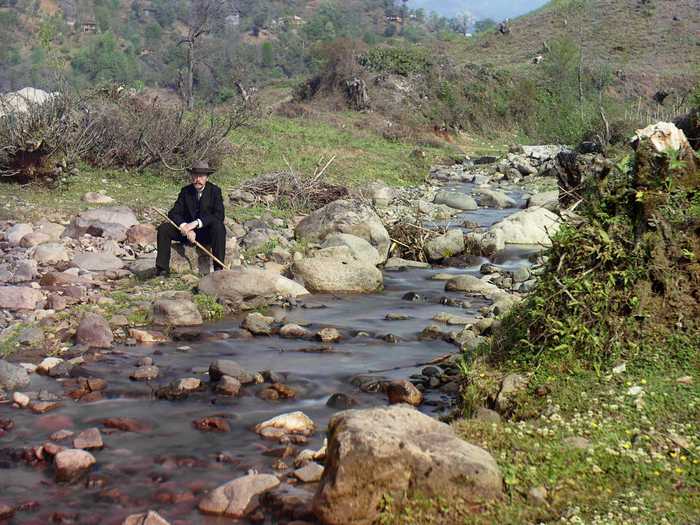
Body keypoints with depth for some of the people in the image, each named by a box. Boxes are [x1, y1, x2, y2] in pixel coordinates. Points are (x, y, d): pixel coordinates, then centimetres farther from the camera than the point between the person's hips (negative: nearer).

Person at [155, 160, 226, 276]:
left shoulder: (215, 191, -6)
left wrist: (197, 223, -30)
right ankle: (163, 268, -18)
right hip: (187, 231, 3)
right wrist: (185, 227, -26)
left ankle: (218, 268, -34)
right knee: (163, 228, -18)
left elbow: (219, 216, -19)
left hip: (207, 232, -3)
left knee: (219, 226, -34)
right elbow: (173, 213, -6)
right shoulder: (185, 191, 2)